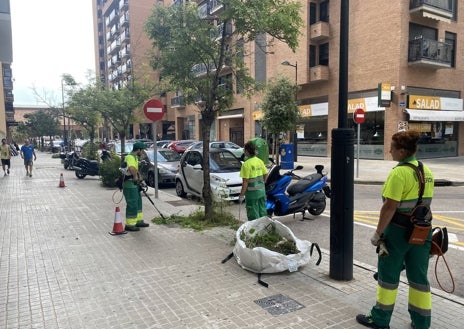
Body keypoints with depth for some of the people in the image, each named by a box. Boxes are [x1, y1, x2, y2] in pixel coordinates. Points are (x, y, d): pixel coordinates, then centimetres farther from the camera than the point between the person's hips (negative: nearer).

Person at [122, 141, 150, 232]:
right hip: (130, 184, -11)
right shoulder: (130, 157, -17)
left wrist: (141, 180, 15)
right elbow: (132, 168, -36)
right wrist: (136, 177, -23)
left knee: (138, 203, 18)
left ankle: (139, 221, 30)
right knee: (132, 204, -5)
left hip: (134, 184, 11)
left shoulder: (135, 157, 17)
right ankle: (130, 225, 3)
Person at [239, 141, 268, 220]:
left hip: (252, 193, -7)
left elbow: (245, 181, -19)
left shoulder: (246, 164, -17)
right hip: (262, 191, 7)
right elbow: (266, 175, 10)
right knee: (262, 212, 17)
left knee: (253, 215, 2)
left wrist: (241, 195, -12)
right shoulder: (260, 161, 4)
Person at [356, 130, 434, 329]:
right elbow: (425, 202, 12)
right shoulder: (426, 171, 6)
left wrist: (378, 233, -15)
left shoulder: (399, 172, -19)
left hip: (398, 230, -7)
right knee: (418, 276, 16)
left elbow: (390, 207, -22)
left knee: (389, 275, 7)